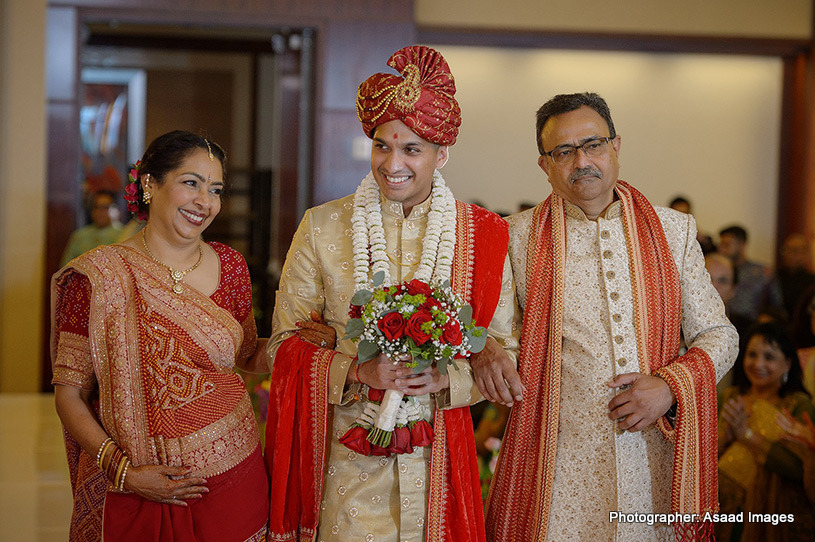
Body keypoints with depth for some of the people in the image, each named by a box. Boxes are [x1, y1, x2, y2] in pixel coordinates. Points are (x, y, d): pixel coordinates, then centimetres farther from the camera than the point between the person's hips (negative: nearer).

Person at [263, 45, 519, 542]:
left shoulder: (481, 234, 1)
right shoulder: (323, 227, -1)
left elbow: (504, 348, 4)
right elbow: (286, 342, 1)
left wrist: (449, 377, -15)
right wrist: (358, 373, -15)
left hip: (438, 451, 1)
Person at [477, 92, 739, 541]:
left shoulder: (674, 231, 6)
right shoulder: (518, 237, 1)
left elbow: (718, 335, 9)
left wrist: (670, 386, -8)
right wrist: (481, 352, -9)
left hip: (652, 454, 2)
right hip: (559, 457, -1)